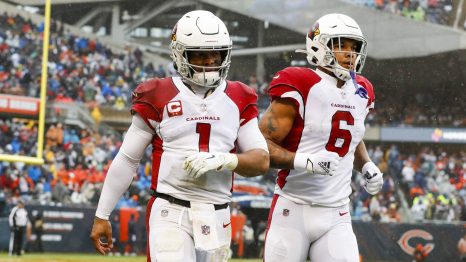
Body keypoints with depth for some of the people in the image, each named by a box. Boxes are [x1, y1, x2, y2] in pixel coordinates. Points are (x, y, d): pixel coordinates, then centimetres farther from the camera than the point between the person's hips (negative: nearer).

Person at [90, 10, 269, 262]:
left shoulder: (238, 100, 9)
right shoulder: (159, 98, 1)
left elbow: (262, 161, 5)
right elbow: (126, 160, 6)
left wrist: (224, 160, -16)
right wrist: (102, 216, 6)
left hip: (216, 218, 4)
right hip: (169, 213, -4)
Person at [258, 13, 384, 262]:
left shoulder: (360, 93, 10)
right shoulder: (300, 87, -11)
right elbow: (262, 144, -13)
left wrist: (367, 166, 10)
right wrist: (305, 162, -27)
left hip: (337, 215, 5)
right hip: (294, 211, -5)